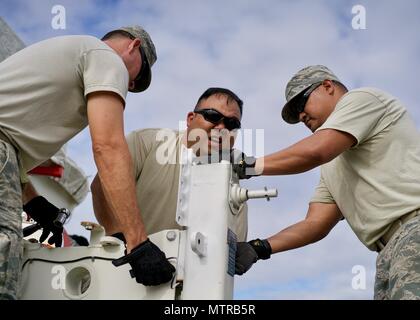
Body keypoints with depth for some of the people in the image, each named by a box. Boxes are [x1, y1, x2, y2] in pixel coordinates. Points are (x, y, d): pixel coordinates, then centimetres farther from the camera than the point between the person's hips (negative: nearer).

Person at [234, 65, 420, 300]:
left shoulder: (361, 98, 6)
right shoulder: (333, 169, 28)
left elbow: (315, 151, -10)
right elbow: (316, 224, 18)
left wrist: (246, 167, -3)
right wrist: (258, 248, 6)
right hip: (392, 251, 8)